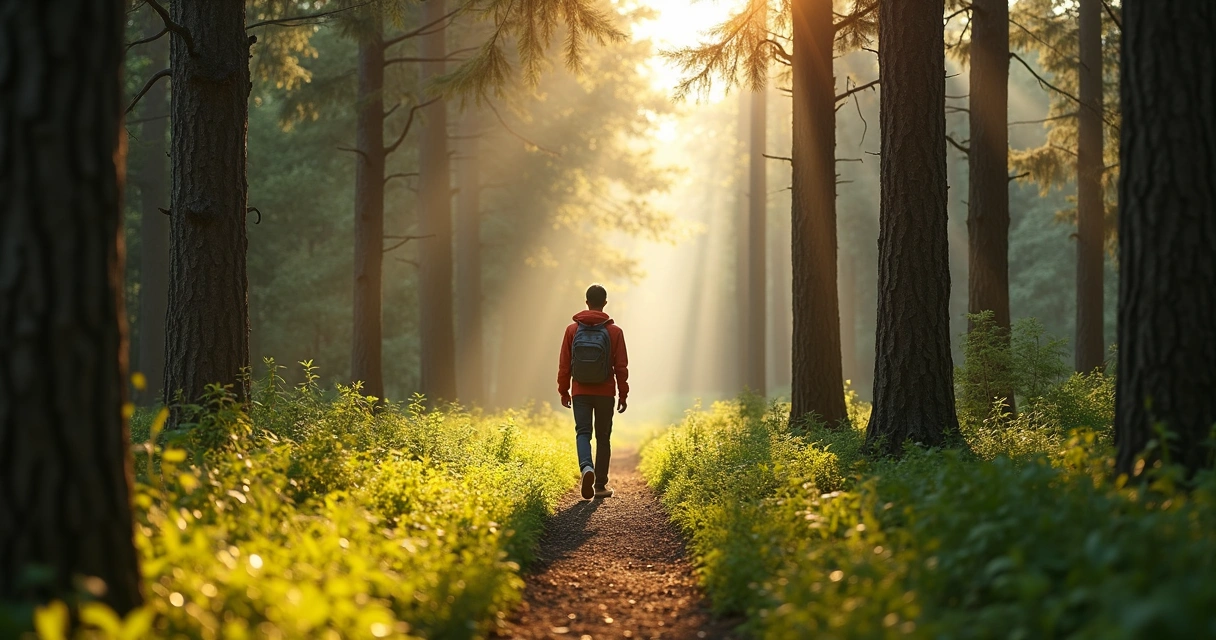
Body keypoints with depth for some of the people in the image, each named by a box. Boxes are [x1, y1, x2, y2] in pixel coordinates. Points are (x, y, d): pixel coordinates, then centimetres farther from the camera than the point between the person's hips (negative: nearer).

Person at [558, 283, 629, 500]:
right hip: (605, 393, 0)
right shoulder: (615, 332, -5)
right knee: (603, 437, 9)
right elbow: (621, 367, -4)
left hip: (580, 392, 0)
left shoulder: (572, 330, -2)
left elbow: (564, 364, 1)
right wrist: (623, 394, 4)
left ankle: (586, 467, -28)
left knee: (583, 432, 2)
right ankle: (600, 485, 12)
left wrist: (564, 391, 11)